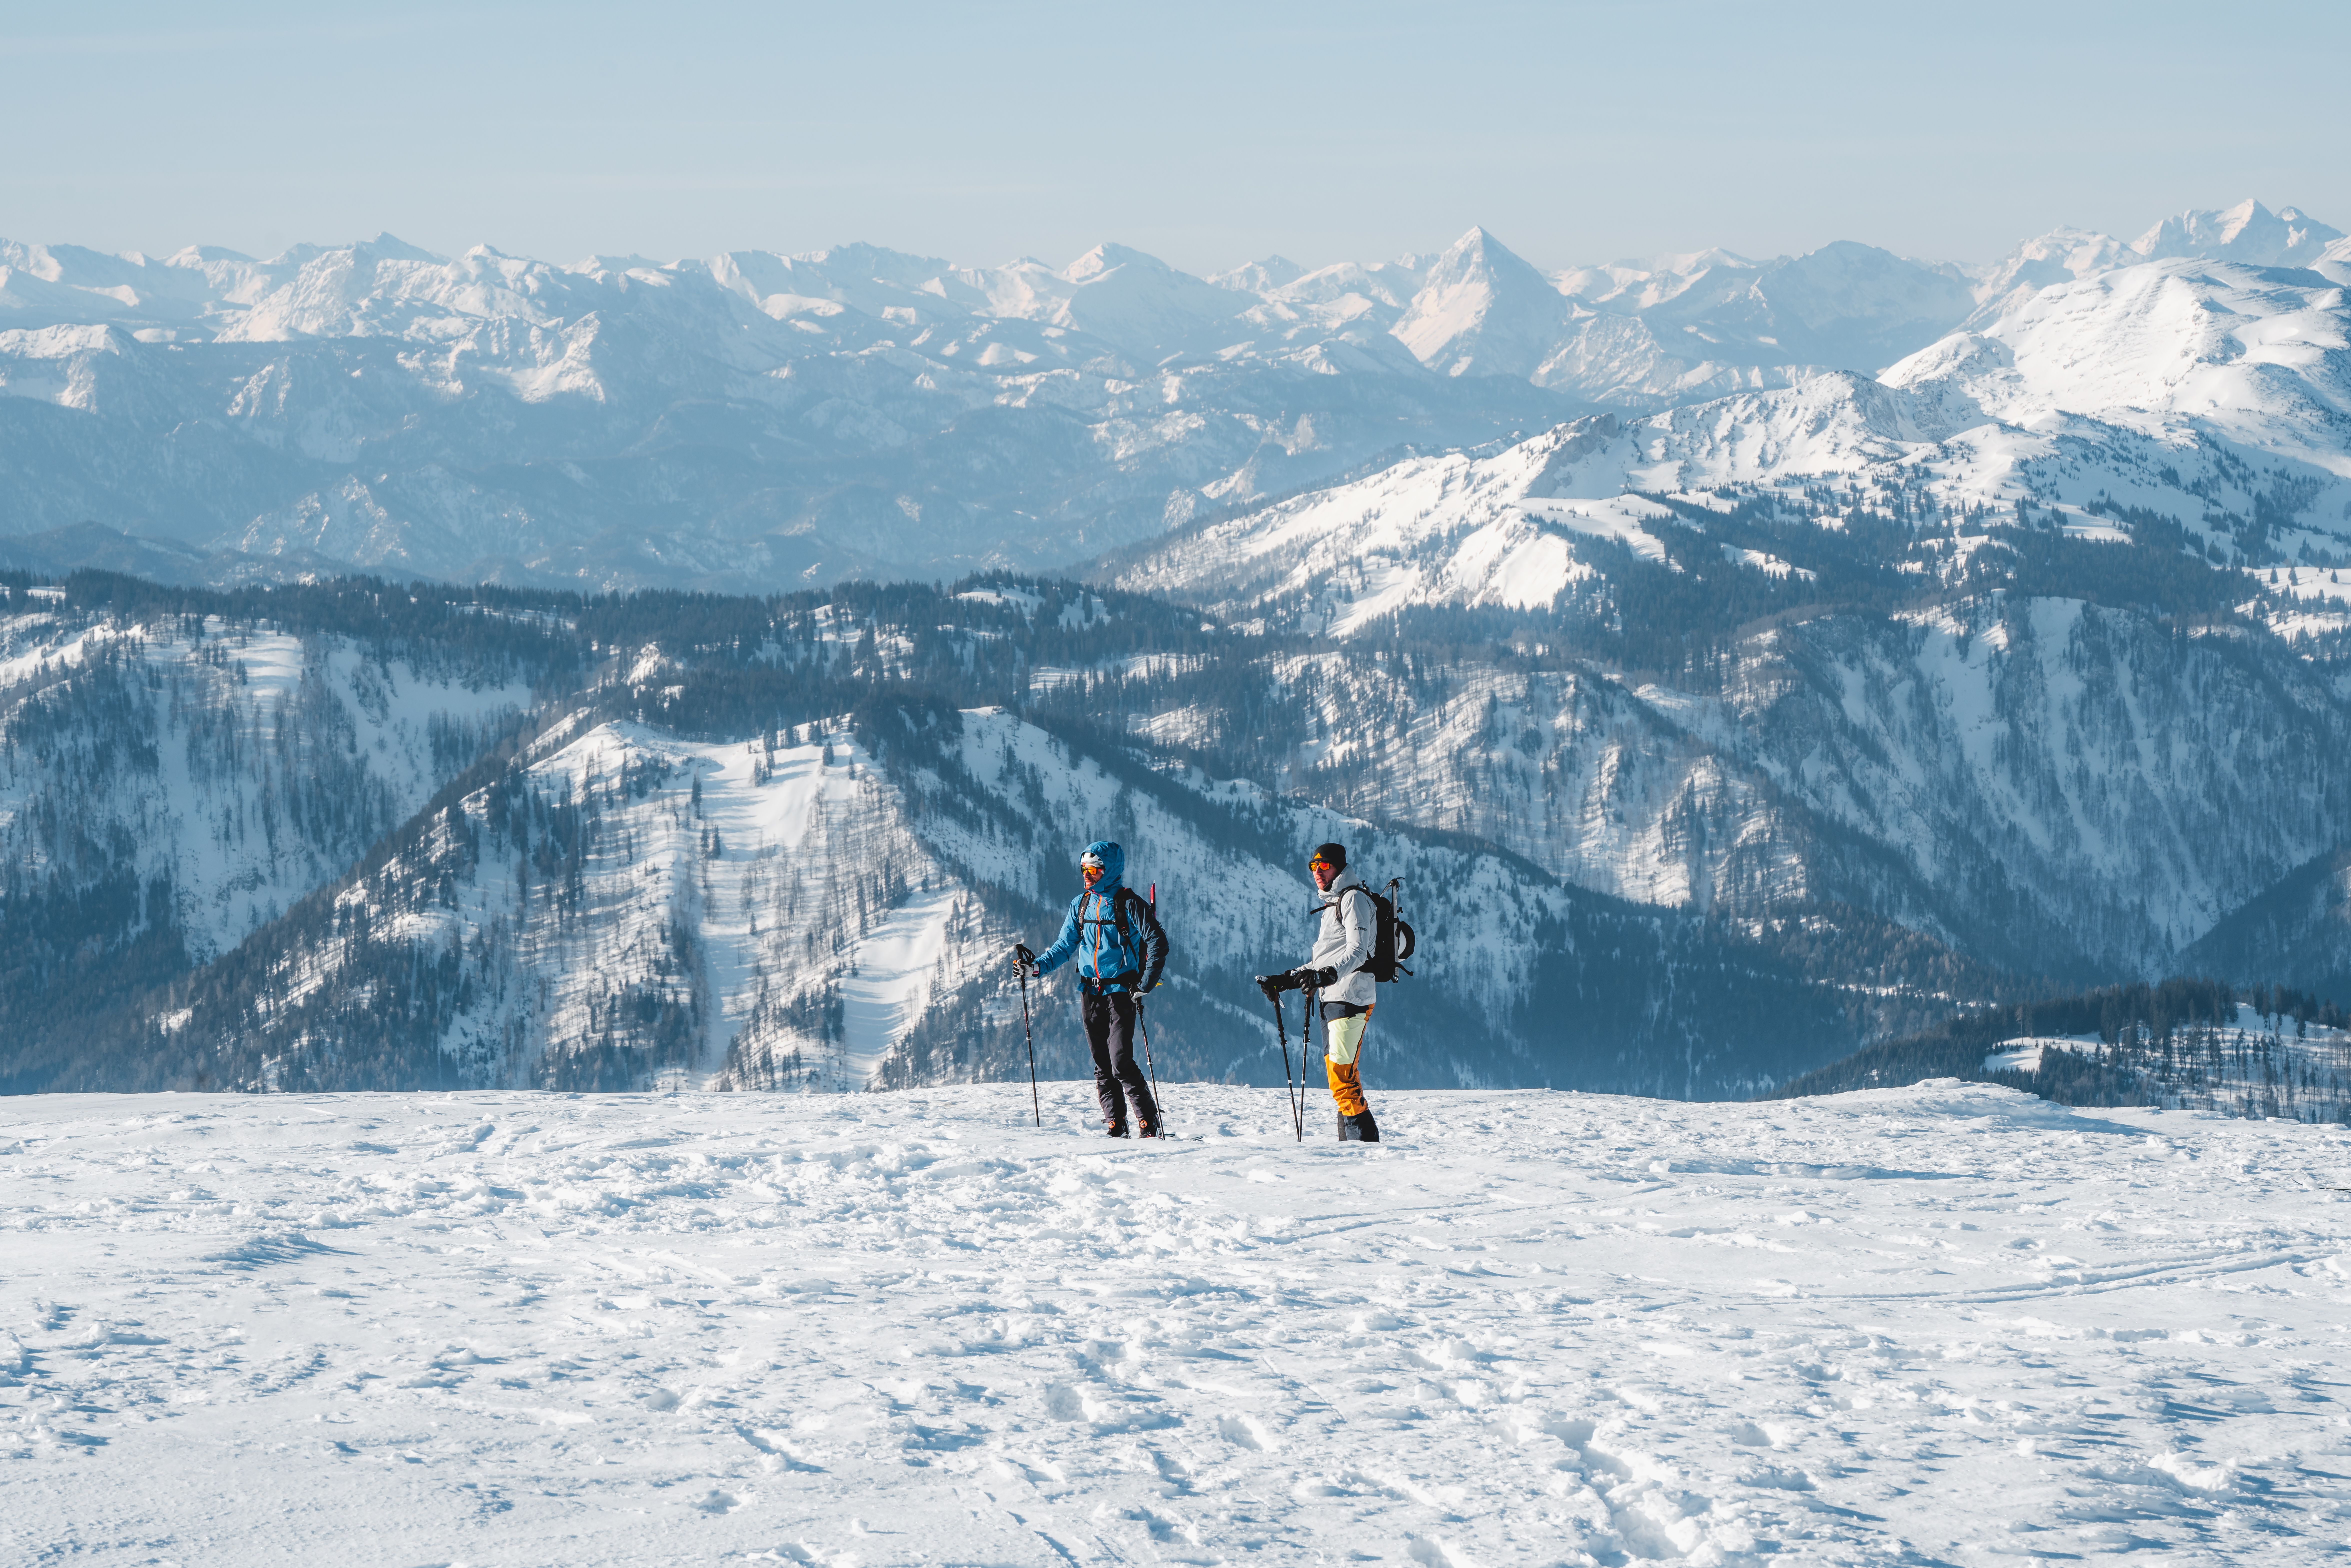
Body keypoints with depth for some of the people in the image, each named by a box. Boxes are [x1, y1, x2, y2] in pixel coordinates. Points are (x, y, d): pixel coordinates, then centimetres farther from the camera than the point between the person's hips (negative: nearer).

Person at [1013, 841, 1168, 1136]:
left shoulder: (1129, 904, -7)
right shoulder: (1081, 905, 11)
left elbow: (1157, 943, -8)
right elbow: (1064, 947, 13)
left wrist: (1145, 985, -16)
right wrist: (1037, 965, -4)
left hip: (1121, 992, -6)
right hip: (1091, 993, 6)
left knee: (1121, 1064, -14)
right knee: (1102, 1066, 5)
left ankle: (1149, 1125, -7)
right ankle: (1116, 1126, 11)